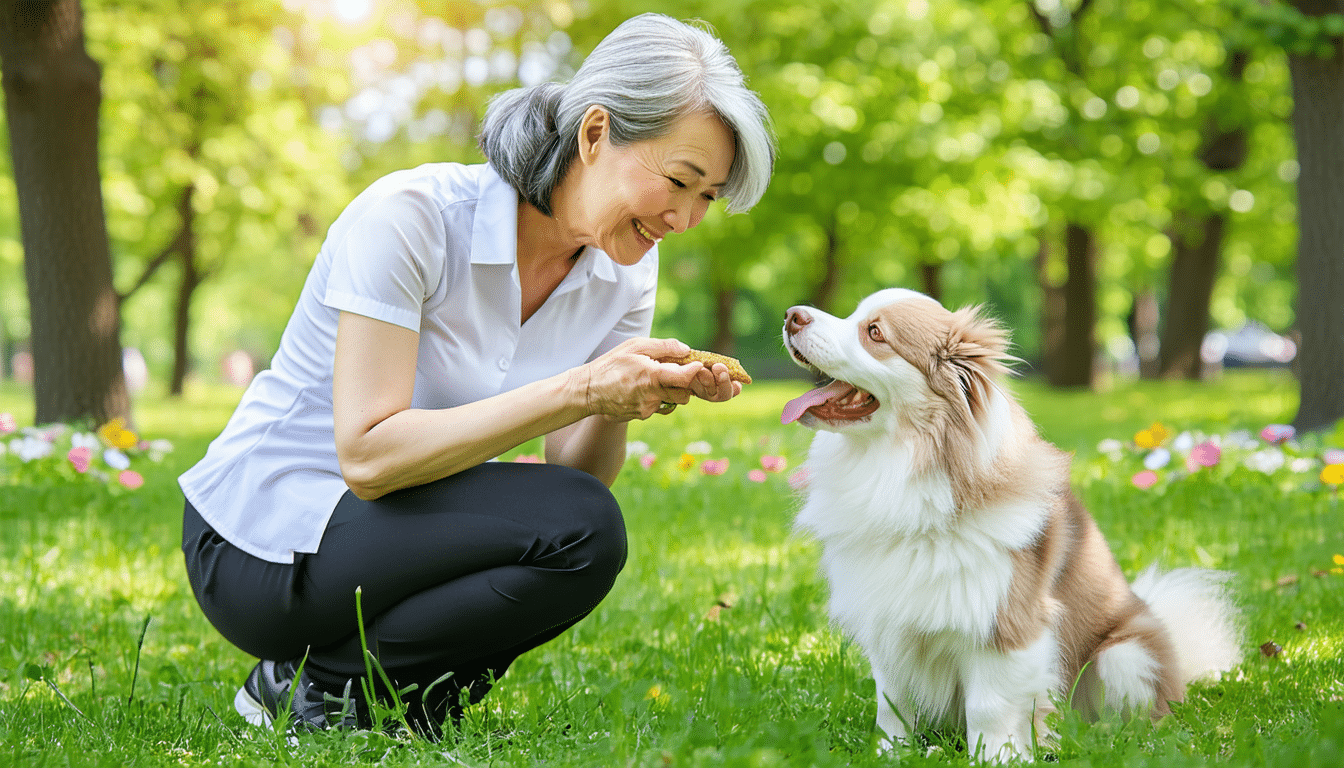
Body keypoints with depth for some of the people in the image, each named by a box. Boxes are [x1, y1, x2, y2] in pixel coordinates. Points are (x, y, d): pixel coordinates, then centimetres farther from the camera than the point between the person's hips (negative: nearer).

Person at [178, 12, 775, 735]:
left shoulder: (625, 268, -2)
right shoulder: (407, 215, -23)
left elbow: (575, 473, 0)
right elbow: (369, 457, -28)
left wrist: (619, 405, -22)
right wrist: (580, 390, -32)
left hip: (395, 531, 8)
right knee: (579, 532, -23)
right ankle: (309, 684, -8)